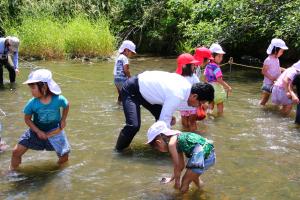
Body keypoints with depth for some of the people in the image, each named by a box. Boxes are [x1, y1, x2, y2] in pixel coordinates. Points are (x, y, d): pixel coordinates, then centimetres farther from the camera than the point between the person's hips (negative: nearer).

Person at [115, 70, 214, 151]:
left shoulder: (185, 84, -5)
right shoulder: (177, 96, -30)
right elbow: (164, 121, -24)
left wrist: (170, 116, -1)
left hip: (144, 89, 9)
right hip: (131, 91, -9)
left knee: (161, 115, 8)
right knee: (134, 125, -20)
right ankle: (119, 149, 4)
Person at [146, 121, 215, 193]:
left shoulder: (171, 143, -6)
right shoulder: (176, 138, 20)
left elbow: (177, 166, -1)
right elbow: (181, 165, 27)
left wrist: (177, 181, 13)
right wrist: (171, 179, 36)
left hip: (203, 156, -10)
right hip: (210, 154, 10)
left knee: (184, 185, 4)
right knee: (192, 175, 34)